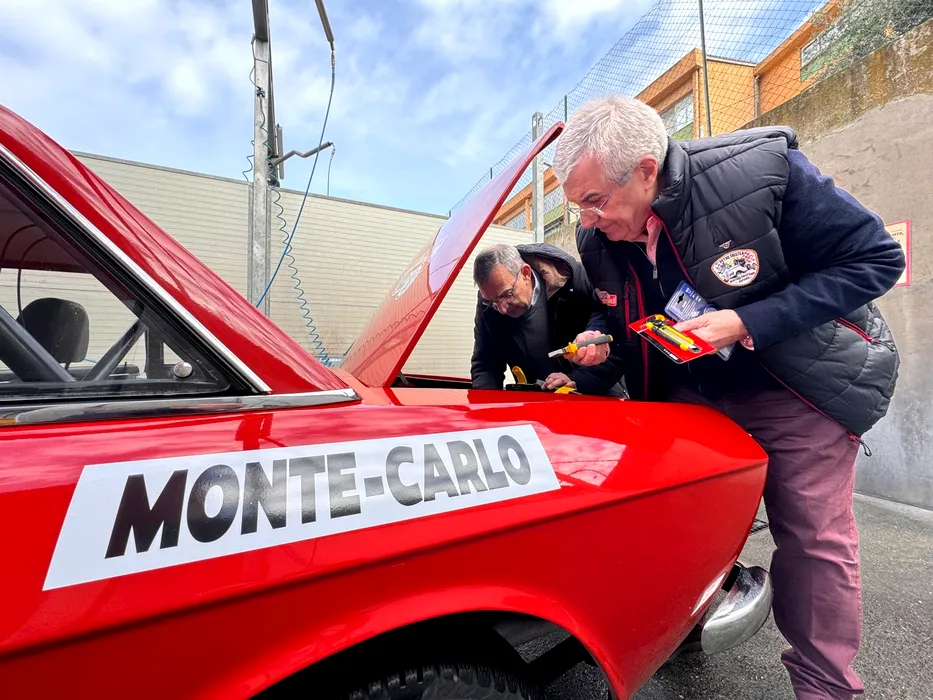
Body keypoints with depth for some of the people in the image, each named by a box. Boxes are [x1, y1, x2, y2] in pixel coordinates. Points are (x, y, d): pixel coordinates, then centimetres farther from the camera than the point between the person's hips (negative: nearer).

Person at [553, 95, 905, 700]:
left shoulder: (763, 169, -25)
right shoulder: (596, 239, -11)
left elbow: (878, 258, -17)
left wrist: (747, 323, -28)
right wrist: (599, 344, -16)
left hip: (796, 390, -3)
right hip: (689, 394, 4)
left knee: (815, 539, 3)